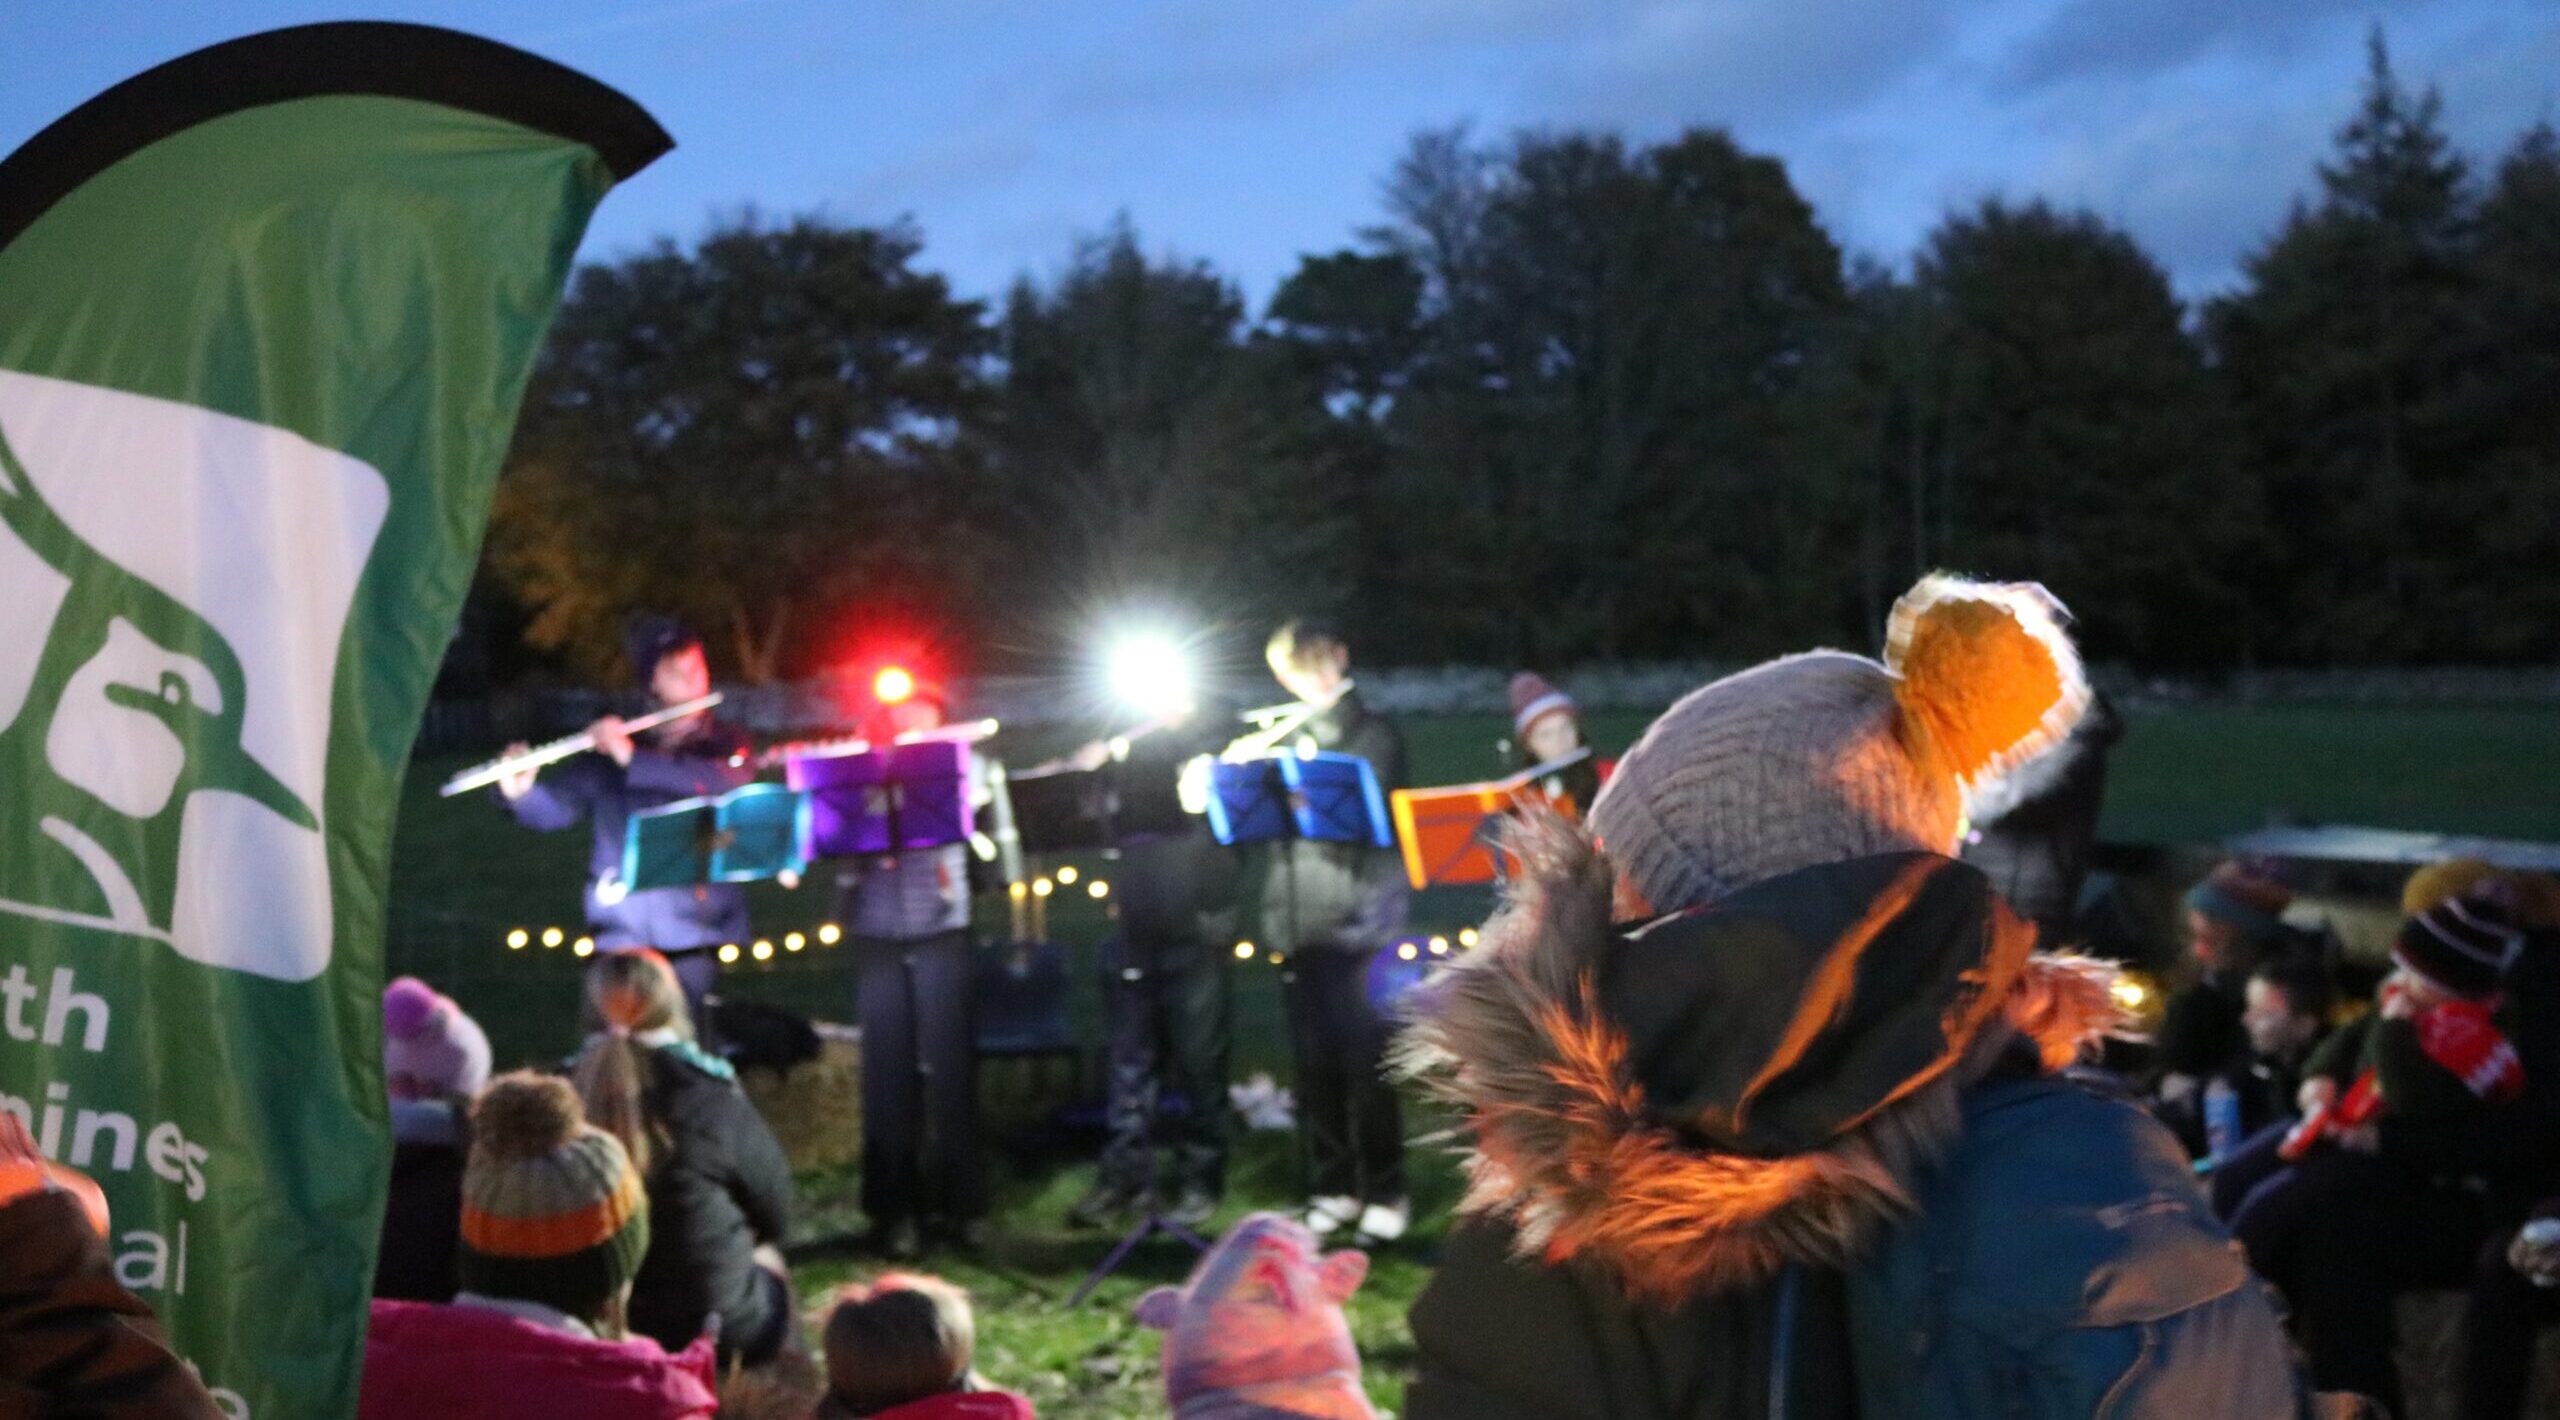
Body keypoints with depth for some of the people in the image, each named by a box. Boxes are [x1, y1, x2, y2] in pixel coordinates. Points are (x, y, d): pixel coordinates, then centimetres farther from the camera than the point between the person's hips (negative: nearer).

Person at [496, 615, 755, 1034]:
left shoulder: (726, 745, 9)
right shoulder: (610, 750, 12)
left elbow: (727, 782, -13)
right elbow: (552, 810, 11)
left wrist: (634, 758, -17)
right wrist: (520, 792, -12)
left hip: (694, 925, -1)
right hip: (623, 928, 2)